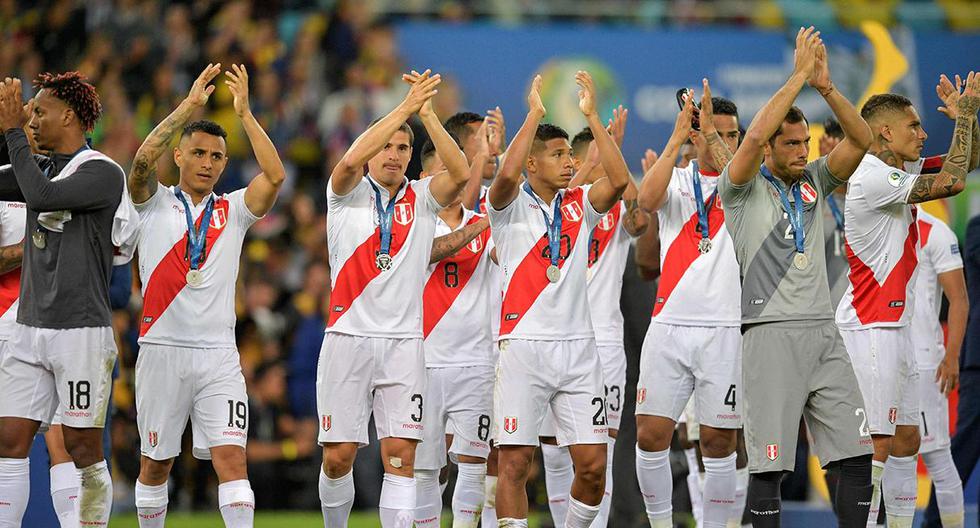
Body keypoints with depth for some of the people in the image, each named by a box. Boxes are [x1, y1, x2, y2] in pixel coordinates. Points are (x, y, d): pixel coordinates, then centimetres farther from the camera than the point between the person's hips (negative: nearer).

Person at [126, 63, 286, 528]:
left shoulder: (233, 211, 10)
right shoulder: (156, 203, 5)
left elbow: (275, 175, -6)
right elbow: (143, 159, -14)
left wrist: (244, 113, -9)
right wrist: (190, 105, -18)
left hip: (218, 355, 1)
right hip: (162, 350, -1)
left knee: (231, 457, -11)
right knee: (155, 464, 8)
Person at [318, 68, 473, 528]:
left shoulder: (422, 199, 7)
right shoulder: (348, 194, 3)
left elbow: (460, 174, -13)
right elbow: (350, 161, -20)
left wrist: (426, 112, -19)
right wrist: (404, 108, -23)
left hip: (404, 342, 1)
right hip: (348, 338, -1)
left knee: (401, 453, -8)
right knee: (338, 456, 1)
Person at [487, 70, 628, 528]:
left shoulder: (580, 205, 11)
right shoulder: (511, 206, 1)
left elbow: (619, 180, -7)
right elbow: (506, 174, -21)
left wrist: (591, 115, -9)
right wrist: (535, 114, -17)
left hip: (578, 346, 4)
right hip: (524, 347, -3)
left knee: (593, 465, -1)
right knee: (515, 461, -6)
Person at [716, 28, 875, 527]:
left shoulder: (814, 181, 15)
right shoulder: (743, 189, 0)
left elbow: (860, 139, 4)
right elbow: (754, 135, -19)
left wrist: (826, 86, -8)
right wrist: (798, 76, -15)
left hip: (824, 333, 6)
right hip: (771, 333, -6)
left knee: (857, 456, 1)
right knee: (770, 464, -6)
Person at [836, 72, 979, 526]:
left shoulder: (893, 174, 15)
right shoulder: (873, 178, -16)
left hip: (894, 327, 10)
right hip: (871, 329, -10)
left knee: (906, 439, 11)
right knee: (875, 445, -12)